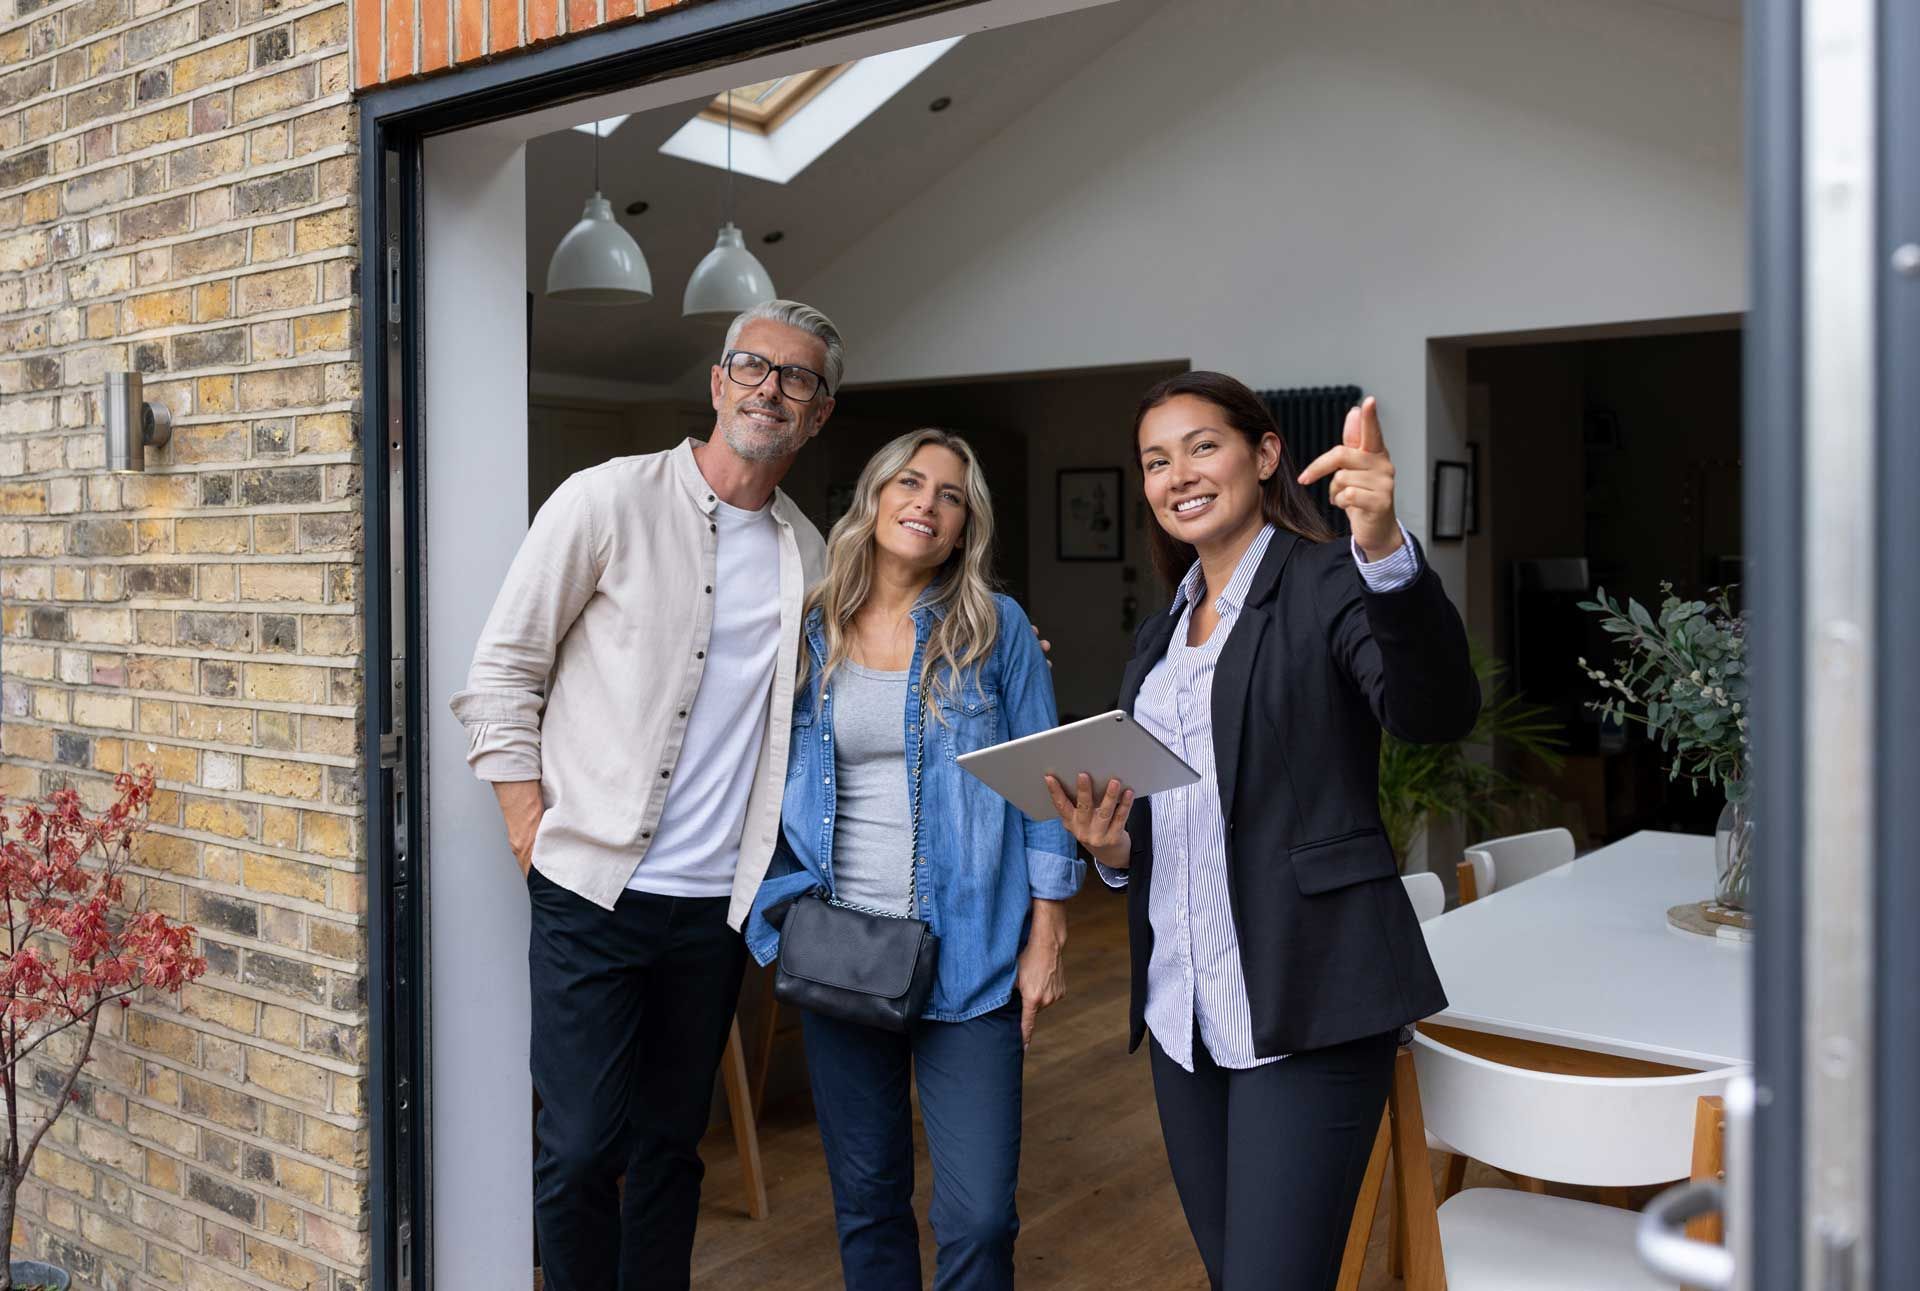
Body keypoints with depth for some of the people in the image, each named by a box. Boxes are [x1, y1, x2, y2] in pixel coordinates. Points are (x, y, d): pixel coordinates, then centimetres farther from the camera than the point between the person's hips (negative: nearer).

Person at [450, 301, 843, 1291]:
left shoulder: (810, 553, 9)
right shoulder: (608, 501, -5)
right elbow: (501, 673, -3)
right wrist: (537, 837, -8)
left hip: (719, 902, 4)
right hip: (596, 890, -4)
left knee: (671, 1143, 15)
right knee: (580, 1147, 0)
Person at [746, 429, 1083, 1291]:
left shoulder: (995, 629, -1)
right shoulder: (812, 634, 5)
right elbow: (780, 785, 13)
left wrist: (1045, 939, -3)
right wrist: (789, 914, 2)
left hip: (967, 954, -2)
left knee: (977, 1214, -4)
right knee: (864, 1195, 14)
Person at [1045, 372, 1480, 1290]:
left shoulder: (1328, 587, -6)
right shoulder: (1160, 637, 15)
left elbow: (1435, 715, -25)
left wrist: (1385, 551, -41)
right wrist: (1110, 846, -2)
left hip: (1304, 1005, -7)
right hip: (1181, 1008, 7)